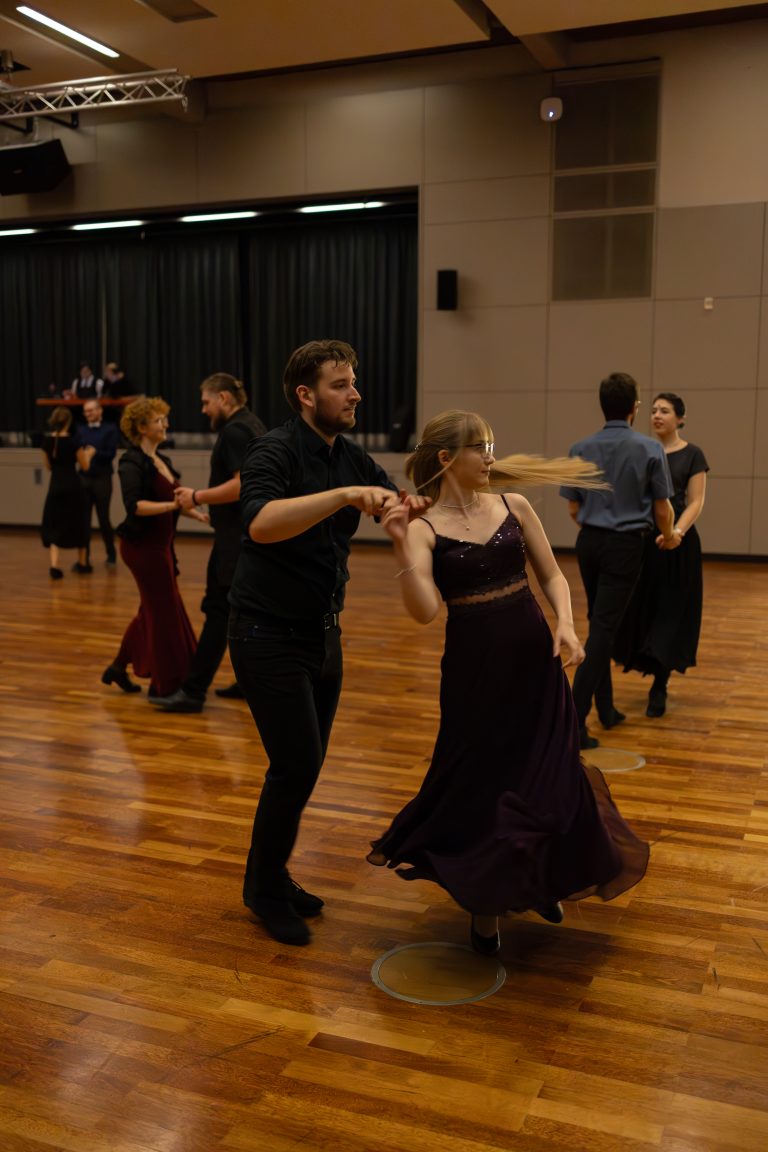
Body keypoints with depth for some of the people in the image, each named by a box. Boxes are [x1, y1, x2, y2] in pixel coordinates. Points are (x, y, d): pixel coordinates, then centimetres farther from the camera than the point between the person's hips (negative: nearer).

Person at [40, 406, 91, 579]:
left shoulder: (47, 441, 0)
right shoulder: (72, 441, -11)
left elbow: (49, 466, 12)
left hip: (55, 487, 3)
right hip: (72, 486, -3)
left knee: (54, 525, 5)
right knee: (78, 524, 14)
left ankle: (54, 565, -12)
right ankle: (82, 563, 27)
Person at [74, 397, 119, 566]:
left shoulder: (110, 429, 0)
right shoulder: (81, 430, 10)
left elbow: (111, 453, -8)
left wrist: (95, 452, -22)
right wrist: (80, 455, -16)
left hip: (102, 479, -3)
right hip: (84, 478, 3)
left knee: (103, 518, 2)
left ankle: (111, 555, 19)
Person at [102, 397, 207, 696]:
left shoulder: (161, 460, 12)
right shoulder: (132, 462, -15)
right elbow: (134, 506, -28)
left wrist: (198, 514, 10)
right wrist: (172, 505, -36)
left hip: (159, 544, 9)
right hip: (142, 545, -9)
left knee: (153, 609, 17)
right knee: (165, 612, -1)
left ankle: (119, 666, 31)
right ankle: (165, 685, 10)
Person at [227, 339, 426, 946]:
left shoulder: (353, 458, 6)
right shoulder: (274, 451, -16)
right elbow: (261, 523, -34)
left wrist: (410, 505, -14)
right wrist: (345, 495, -40)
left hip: (323, 632, 7)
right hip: (269, 634, -7)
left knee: (305, 764, 13)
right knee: (298, 764, -7)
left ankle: (273, 876, 31)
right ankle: (265, 888, 14)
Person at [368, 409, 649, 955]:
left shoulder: (513, 505, 2)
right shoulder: (424, 528, -8)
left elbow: (551, 574, 5)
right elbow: (425, 611, -20)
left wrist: (566, 624, -12)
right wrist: (402, 543, -28)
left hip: (534, 659, 3)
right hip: (473, 665, -3)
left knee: (546, 775, 11)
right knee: (480, 777, 6)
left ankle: (542, 882, 39)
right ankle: (484, 900, 30)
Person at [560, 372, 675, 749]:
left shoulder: (581, 449, 1)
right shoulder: (649, 449, -9)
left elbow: (574, 509, 6)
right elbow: (662, 510, -4)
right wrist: (668, 536, 18)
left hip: (589, 542, 4)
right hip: (624, 546, -4)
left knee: (599, 624, 17)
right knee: (603, 629, -5)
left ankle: (606, 708, 25)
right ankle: (575, 719, -11)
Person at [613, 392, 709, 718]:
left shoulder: (692, 455, -3)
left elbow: (695, 503, -9)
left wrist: (678, 532, -27)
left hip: (676, 543, -4)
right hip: (641, 540, 4)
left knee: (670, 613, -1)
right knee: (641, 610, 7)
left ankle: (659, 689, 5)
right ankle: (655, 674, 27)